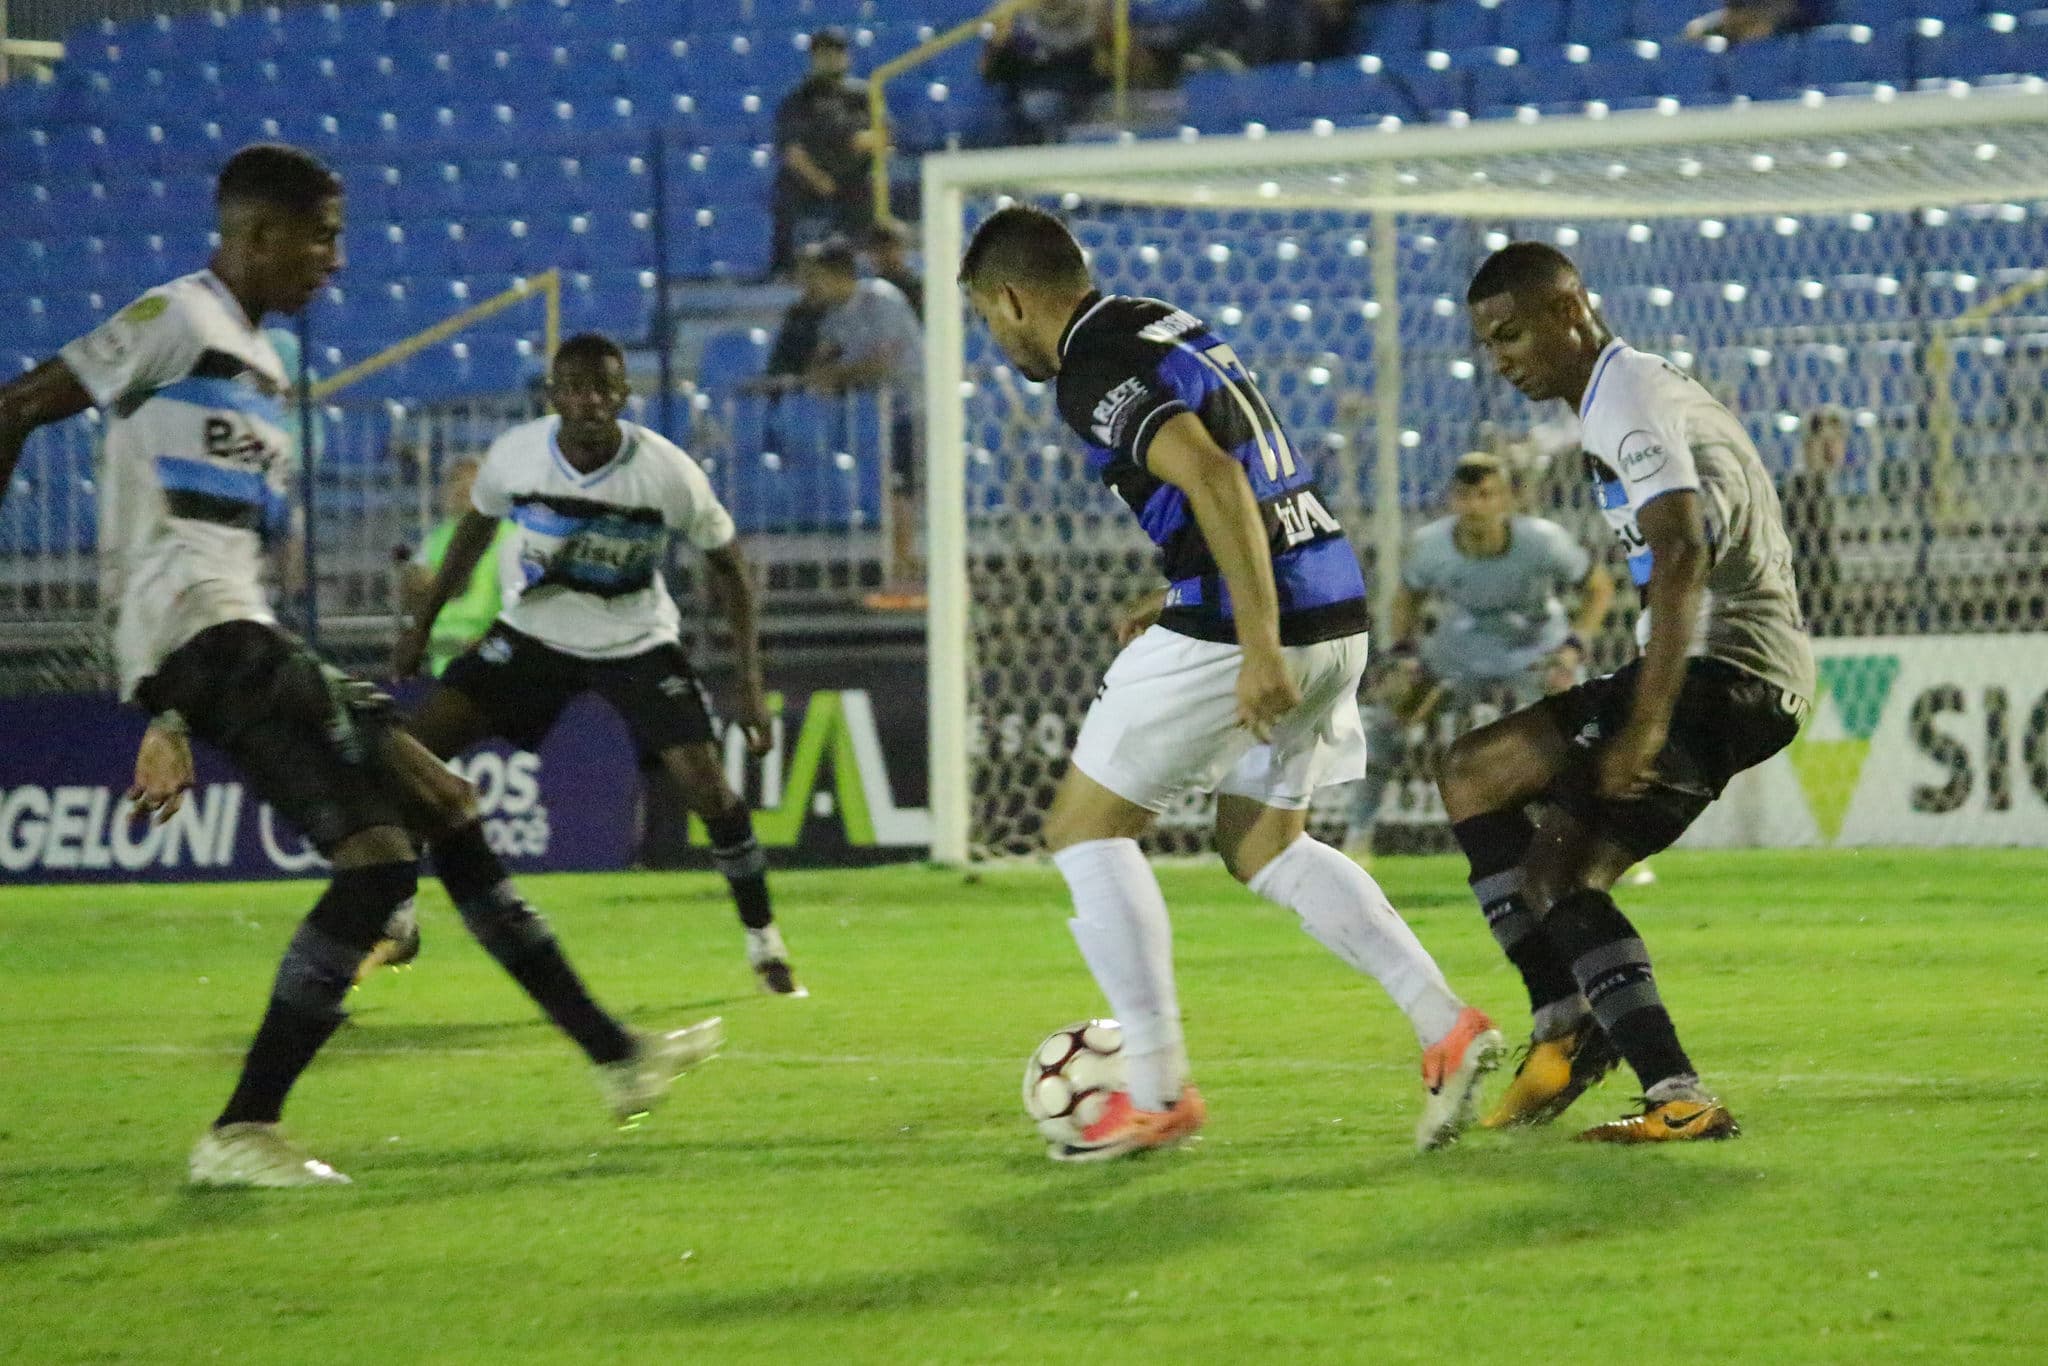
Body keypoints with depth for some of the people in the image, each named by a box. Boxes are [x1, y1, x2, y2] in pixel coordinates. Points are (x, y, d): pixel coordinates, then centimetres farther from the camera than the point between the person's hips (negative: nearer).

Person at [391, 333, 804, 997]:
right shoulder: (514, 455, -17)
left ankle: (763, 942, 6)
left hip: (638, 642, -2)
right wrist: (423, 624, 9)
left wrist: (750, 683, -12)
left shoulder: (669, 472, -22)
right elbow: (476, 529, 5)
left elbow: (726, 564, -8)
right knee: (418, 744, -12)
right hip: (533, 632, 2)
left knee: (707, 786, -15)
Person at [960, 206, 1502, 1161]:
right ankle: (1445, 1025, 7)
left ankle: (1157, 1090, 2)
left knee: (1084, 829, 5)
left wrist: (1259, 648, -28)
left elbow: (1214, 481, -26)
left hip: (1237, 627, -9)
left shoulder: (1096, 374, -12)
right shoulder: (1170, 329, 18)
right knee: (1262, 848, 21)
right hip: (1333, 610, 9)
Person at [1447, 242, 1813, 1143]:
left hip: (1718, 665, -11)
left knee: (1475, 774, -10)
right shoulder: (1648, 388, 23)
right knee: (1557, 872, 10)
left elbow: (1682, 555, -25)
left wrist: (1644, 728, -30)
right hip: (1767, 678, 11)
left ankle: (1565, 1028, -9)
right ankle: (1675, 1098, 2)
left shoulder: (1628, 399, -11)